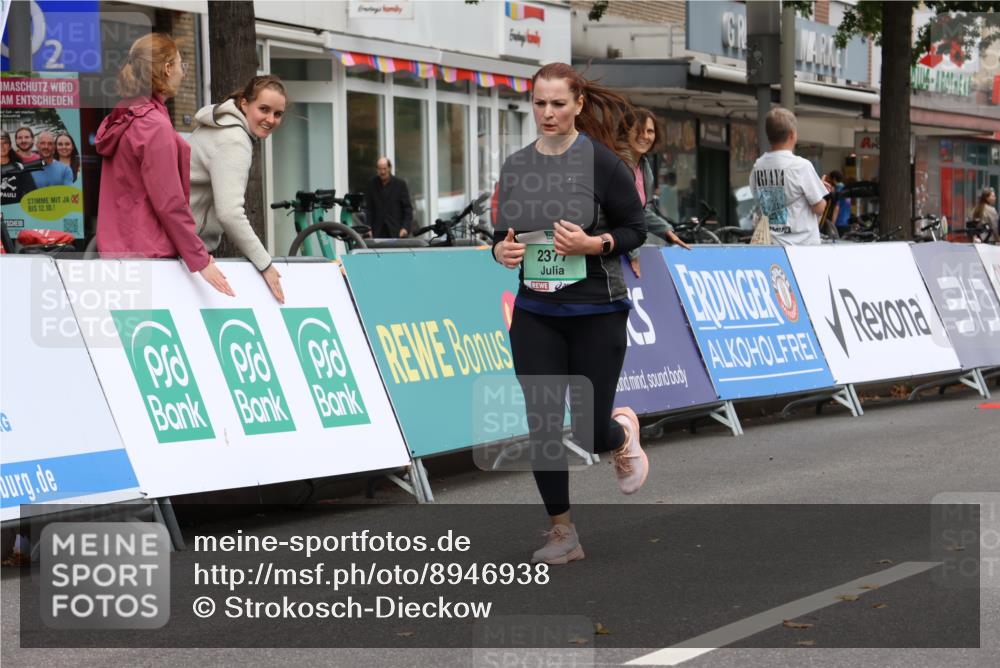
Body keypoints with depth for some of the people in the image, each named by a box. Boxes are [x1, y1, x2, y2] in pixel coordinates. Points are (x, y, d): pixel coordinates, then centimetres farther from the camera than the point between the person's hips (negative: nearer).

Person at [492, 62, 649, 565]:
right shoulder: (516, 165, 4)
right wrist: (502, 250, -9)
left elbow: (636, 228, -4)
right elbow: (503, 233, 13)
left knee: (589, 429, 0)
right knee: (542, 424, -1)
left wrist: (594, 244, -21)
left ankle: (623, 431, 38)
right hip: (535, 313, 4)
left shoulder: (601, 161, -9)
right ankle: (562, 533, 12)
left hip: (596, 313, -4)